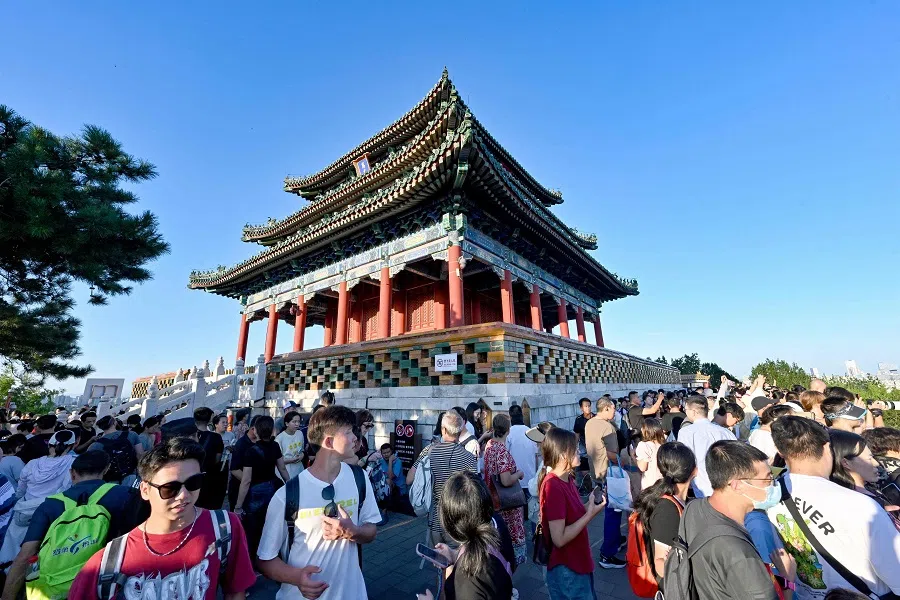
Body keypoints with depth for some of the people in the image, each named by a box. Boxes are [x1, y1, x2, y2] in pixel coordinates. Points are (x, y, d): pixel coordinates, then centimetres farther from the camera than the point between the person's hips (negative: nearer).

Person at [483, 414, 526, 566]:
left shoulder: (489, 444, -1)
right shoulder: (503, 451, -28)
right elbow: (506, 481, -31)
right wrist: (519, 474, -15)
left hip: (493, 499, 8)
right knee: (509, 536, 12)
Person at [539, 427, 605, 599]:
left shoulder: (566, 479, 1)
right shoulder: (553, 487, -28)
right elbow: (559, 538, -27)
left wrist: (589, 505, -6)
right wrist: (591, 514, -23)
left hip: (578, 563, 9)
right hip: (565, 570, -9)